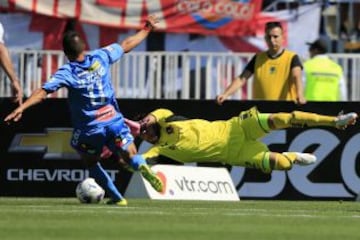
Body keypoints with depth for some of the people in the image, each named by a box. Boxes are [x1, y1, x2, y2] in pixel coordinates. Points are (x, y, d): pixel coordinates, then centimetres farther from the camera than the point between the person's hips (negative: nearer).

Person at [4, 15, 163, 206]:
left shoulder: (66, 73, -12)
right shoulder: (100, 57, -3)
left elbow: (42, 92, -23)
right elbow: (127, 45, 10)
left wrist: (20, 109, -27)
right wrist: (147, 29, 24)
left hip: (88, 129, -2)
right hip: (114, 123, 2)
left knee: (91, 163, 21)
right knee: (130, 157, 9)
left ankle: (116, 197, 13)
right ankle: (141, 166, -27)